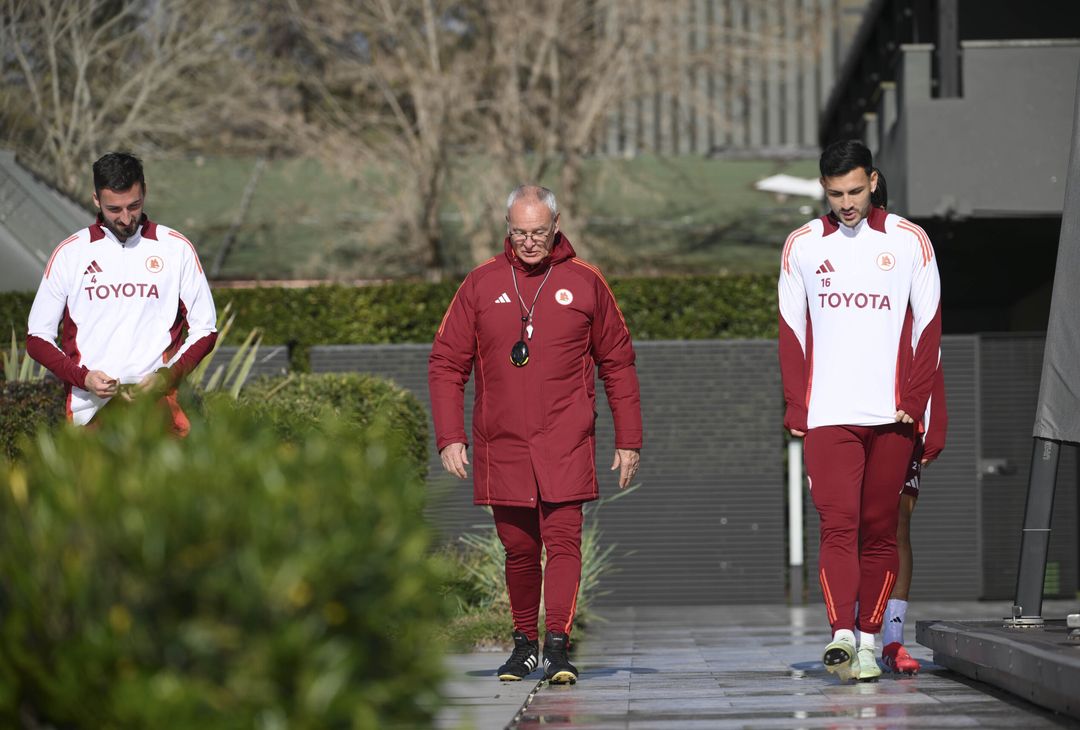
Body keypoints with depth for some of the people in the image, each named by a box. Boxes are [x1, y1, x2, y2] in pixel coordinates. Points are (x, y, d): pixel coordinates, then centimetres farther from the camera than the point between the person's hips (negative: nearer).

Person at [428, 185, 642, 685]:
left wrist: (628, 440, 7)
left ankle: (557, 645, -17)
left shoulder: (584, 283, 4)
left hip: (566, 443, -2)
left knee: (563, 540, -13)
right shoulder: (481, 284, 6)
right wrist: (450, 437, -3)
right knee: (518, 548, 9)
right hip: (501, 442, 2)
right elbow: (446, 364, 7)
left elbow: (618, 364, 10)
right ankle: (524, 643, 22)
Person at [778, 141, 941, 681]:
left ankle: (868, 640, 11)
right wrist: (796, 409, 0)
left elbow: (928, 327, 5)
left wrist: (913, 401, -4)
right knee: (837, 524, -13)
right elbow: (791, 333, 9)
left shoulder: (908, 241, 5)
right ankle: (841, 633, -23)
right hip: (828, 414, 0)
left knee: (879, 530, 4)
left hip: (890, 414, 0)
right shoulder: (802, 246, 8)